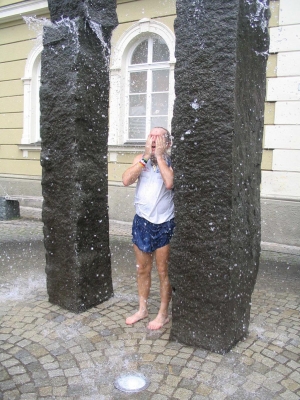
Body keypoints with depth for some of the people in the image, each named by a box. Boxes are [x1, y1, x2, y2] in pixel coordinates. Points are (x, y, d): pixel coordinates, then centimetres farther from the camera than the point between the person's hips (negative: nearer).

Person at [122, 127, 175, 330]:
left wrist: (159, 155, -18)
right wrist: (146, 156, -13)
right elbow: (126, 180, -12)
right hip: (142, 221, 4)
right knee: (142, 269, 16)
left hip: (164, 223, -4)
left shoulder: (171, 161, -7)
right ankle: (142, 309, 34)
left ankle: (163, 313, 25)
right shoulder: (141, 159, 4)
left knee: (163, 271, 8)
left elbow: (169, 183, -28)